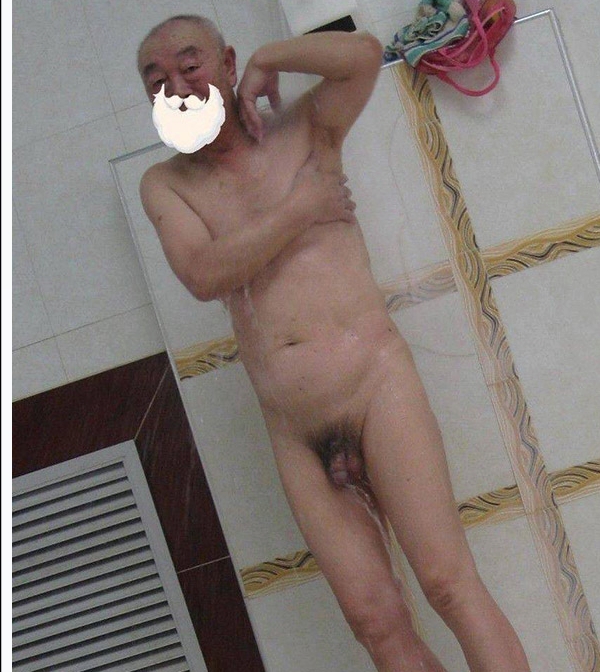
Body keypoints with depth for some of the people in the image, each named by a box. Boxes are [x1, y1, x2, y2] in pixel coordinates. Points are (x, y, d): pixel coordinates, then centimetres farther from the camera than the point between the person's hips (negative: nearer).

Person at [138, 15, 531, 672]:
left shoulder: (304, 131, 6)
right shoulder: (165, 185, 10)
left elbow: (364, 52, -13)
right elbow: (203, 275, -9)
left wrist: (264, 63, -1)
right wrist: (299, 208, -6)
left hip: (375, 381, -2)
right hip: (295, 434, 2)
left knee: (448, 582, -10)